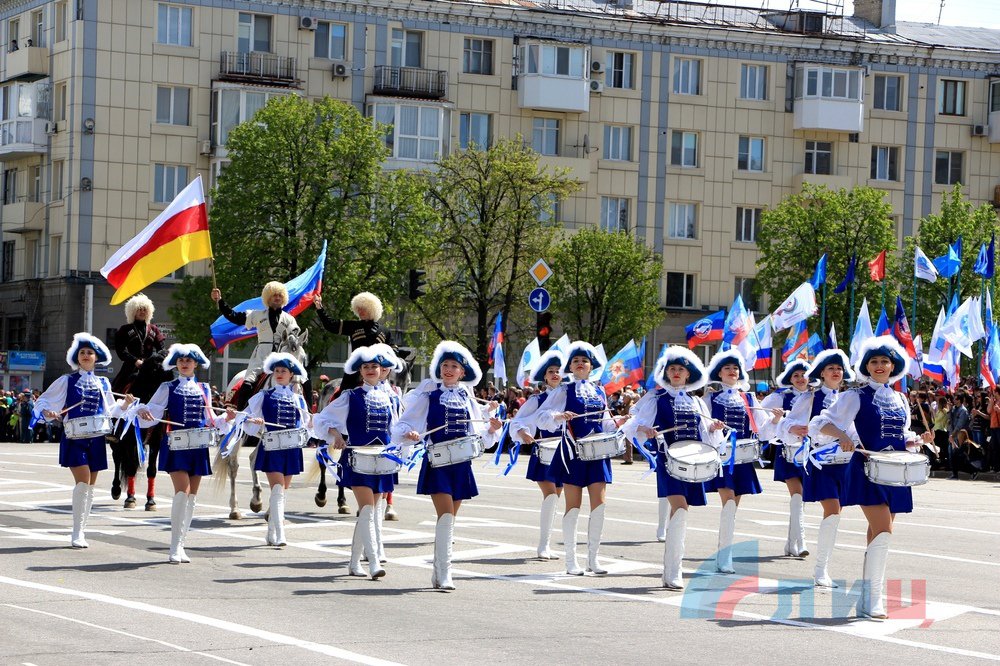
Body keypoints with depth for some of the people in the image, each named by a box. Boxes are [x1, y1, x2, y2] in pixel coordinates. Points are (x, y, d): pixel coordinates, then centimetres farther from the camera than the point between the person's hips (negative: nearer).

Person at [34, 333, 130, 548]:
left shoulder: (103, 383, 13)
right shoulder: (67, 381, 2)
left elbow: (109, 410, 21)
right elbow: (42, 401, 3)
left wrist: (124, 404, 4)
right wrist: (47, 412, -18)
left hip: (96, 439, 4)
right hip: (75, 439, -4)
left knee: (90, 486, 6)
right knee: (83, 481, -16)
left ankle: (81, 532, 15)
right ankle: (77, 534, -12)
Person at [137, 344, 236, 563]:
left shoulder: (204, 389, 15)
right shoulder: (168, 388, 6)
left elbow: (210, 420, 17)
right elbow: (152, 410, -1)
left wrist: (226, 418, 0)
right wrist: (143, 411, -22)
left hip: (198, 446, 4)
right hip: (176, 446, -4)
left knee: (192, 495, 5)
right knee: (182, 491, -17)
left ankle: (180, 545, 14)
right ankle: (175, 547, -12)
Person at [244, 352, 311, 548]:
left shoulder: (298, 399, 13)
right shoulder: (264, 397, 5)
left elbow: (305, 425, 18)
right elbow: (248, 418, 2)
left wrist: (304, 435, -3)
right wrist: (255, 422, -19)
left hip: (291, 450, 4)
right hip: (271, 448, -4)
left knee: (282, 490, 9)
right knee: (277, 489, -15)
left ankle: (272, 534, 20)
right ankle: (279, 535, -21)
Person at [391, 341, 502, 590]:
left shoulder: (467, 398, 12)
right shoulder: (429, 394, 1)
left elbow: (478, 435, 15)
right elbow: (403, 423, -1)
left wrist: (491, 428, -4)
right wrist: (408, 433, -22)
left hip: (461, 464, 4)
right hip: (437, 462, -4)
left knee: (450, 518, 8)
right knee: (446, 514, -17)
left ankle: (439, 573, 18)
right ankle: (444, 574, -18)